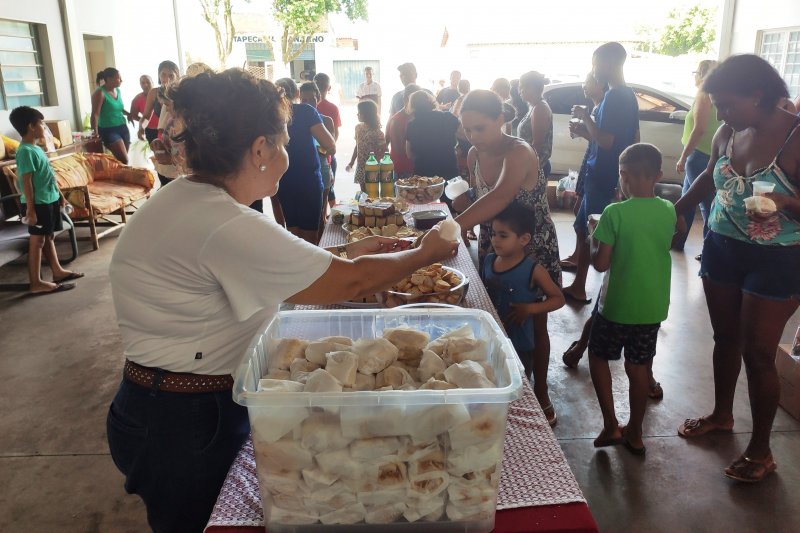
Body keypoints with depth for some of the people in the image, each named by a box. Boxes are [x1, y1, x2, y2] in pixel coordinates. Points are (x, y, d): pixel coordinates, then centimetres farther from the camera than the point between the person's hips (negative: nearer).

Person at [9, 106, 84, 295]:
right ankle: (36, 283, 3)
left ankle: (58, 271, 30)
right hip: (38, 204, -10)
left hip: (49, 200, 10)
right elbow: (26, 181, -20)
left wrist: (60, 194, 23)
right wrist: (30, 208, -22)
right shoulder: (26, 151, -17)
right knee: (37, 240, -3)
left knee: (49, 237, 18)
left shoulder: (36, 148, 13)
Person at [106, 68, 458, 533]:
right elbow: (353, 282, -24)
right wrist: (425, 253, -8)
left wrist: (346, 252, 8)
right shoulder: (226, 228, -30)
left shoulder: (185, 199, 1)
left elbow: (269, 269, 10)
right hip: (185, 426, -9)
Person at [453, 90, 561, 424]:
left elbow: (499, 198, -47)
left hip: (534, 250, -5)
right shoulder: (474, 155, -5)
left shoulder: (520, 153, -28)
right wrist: (457, 199, -11)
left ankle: (540, 392, 32)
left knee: (534, 324, 11)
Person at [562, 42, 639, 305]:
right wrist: (584, 131, 14)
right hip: (613, 175, 10)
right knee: (585, 229, 16)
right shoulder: (628, 96, 14)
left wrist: (585, 117, -12)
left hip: (603, 178, -10)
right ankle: (578, 287, 24)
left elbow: (606, 141, -24)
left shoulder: (614, 98, -17)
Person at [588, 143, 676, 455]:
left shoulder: (615, 213, -18)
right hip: (653, 307, 5)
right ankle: (634, 434, 29)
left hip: (618, 304, -4)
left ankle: (610, 426, 13)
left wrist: (593, 240, 2)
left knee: (598, 357, 17)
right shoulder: (669, 212, -3)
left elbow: (601, 263, -16)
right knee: (639, 367, 16)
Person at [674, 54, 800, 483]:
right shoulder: (728, 134, -2)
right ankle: (721, 415, 38)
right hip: (722, 248, 6)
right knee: (725, 339, 17)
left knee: (758, 352, 0)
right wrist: (675, 210, 17)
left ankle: (760, 450, 18)